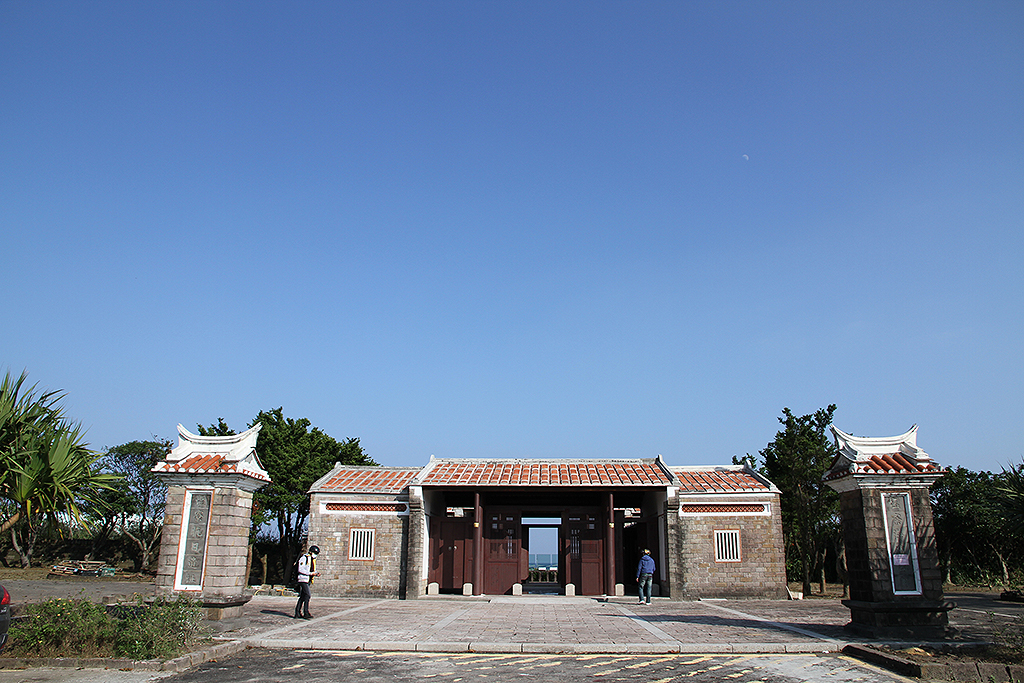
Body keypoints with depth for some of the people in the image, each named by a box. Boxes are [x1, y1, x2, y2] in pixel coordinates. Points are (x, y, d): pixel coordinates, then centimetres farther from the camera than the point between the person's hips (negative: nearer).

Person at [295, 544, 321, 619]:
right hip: (303, 579, -8)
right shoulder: (304, 558, -10)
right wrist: (310, 573, -21)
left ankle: (298, 613, 14)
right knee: (308, 595, -15)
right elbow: (300, 569, -16)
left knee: (302, 597, 10)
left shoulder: (313, 559, 16)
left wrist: (316, 573, 0)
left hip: (308, 581, 8)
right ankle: (306, 613, -13)